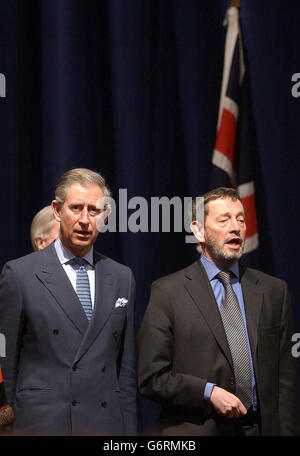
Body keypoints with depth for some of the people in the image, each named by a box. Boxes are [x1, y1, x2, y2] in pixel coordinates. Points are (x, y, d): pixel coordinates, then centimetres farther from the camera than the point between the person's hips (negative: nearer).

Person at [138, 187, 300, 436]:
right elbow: (152, 377, -6)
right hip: (194, 430, -3)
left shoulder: (274, 291, 6)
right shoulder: (167, 292, -3)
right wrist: (208, 393, -17)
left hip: (262, 427, 3)